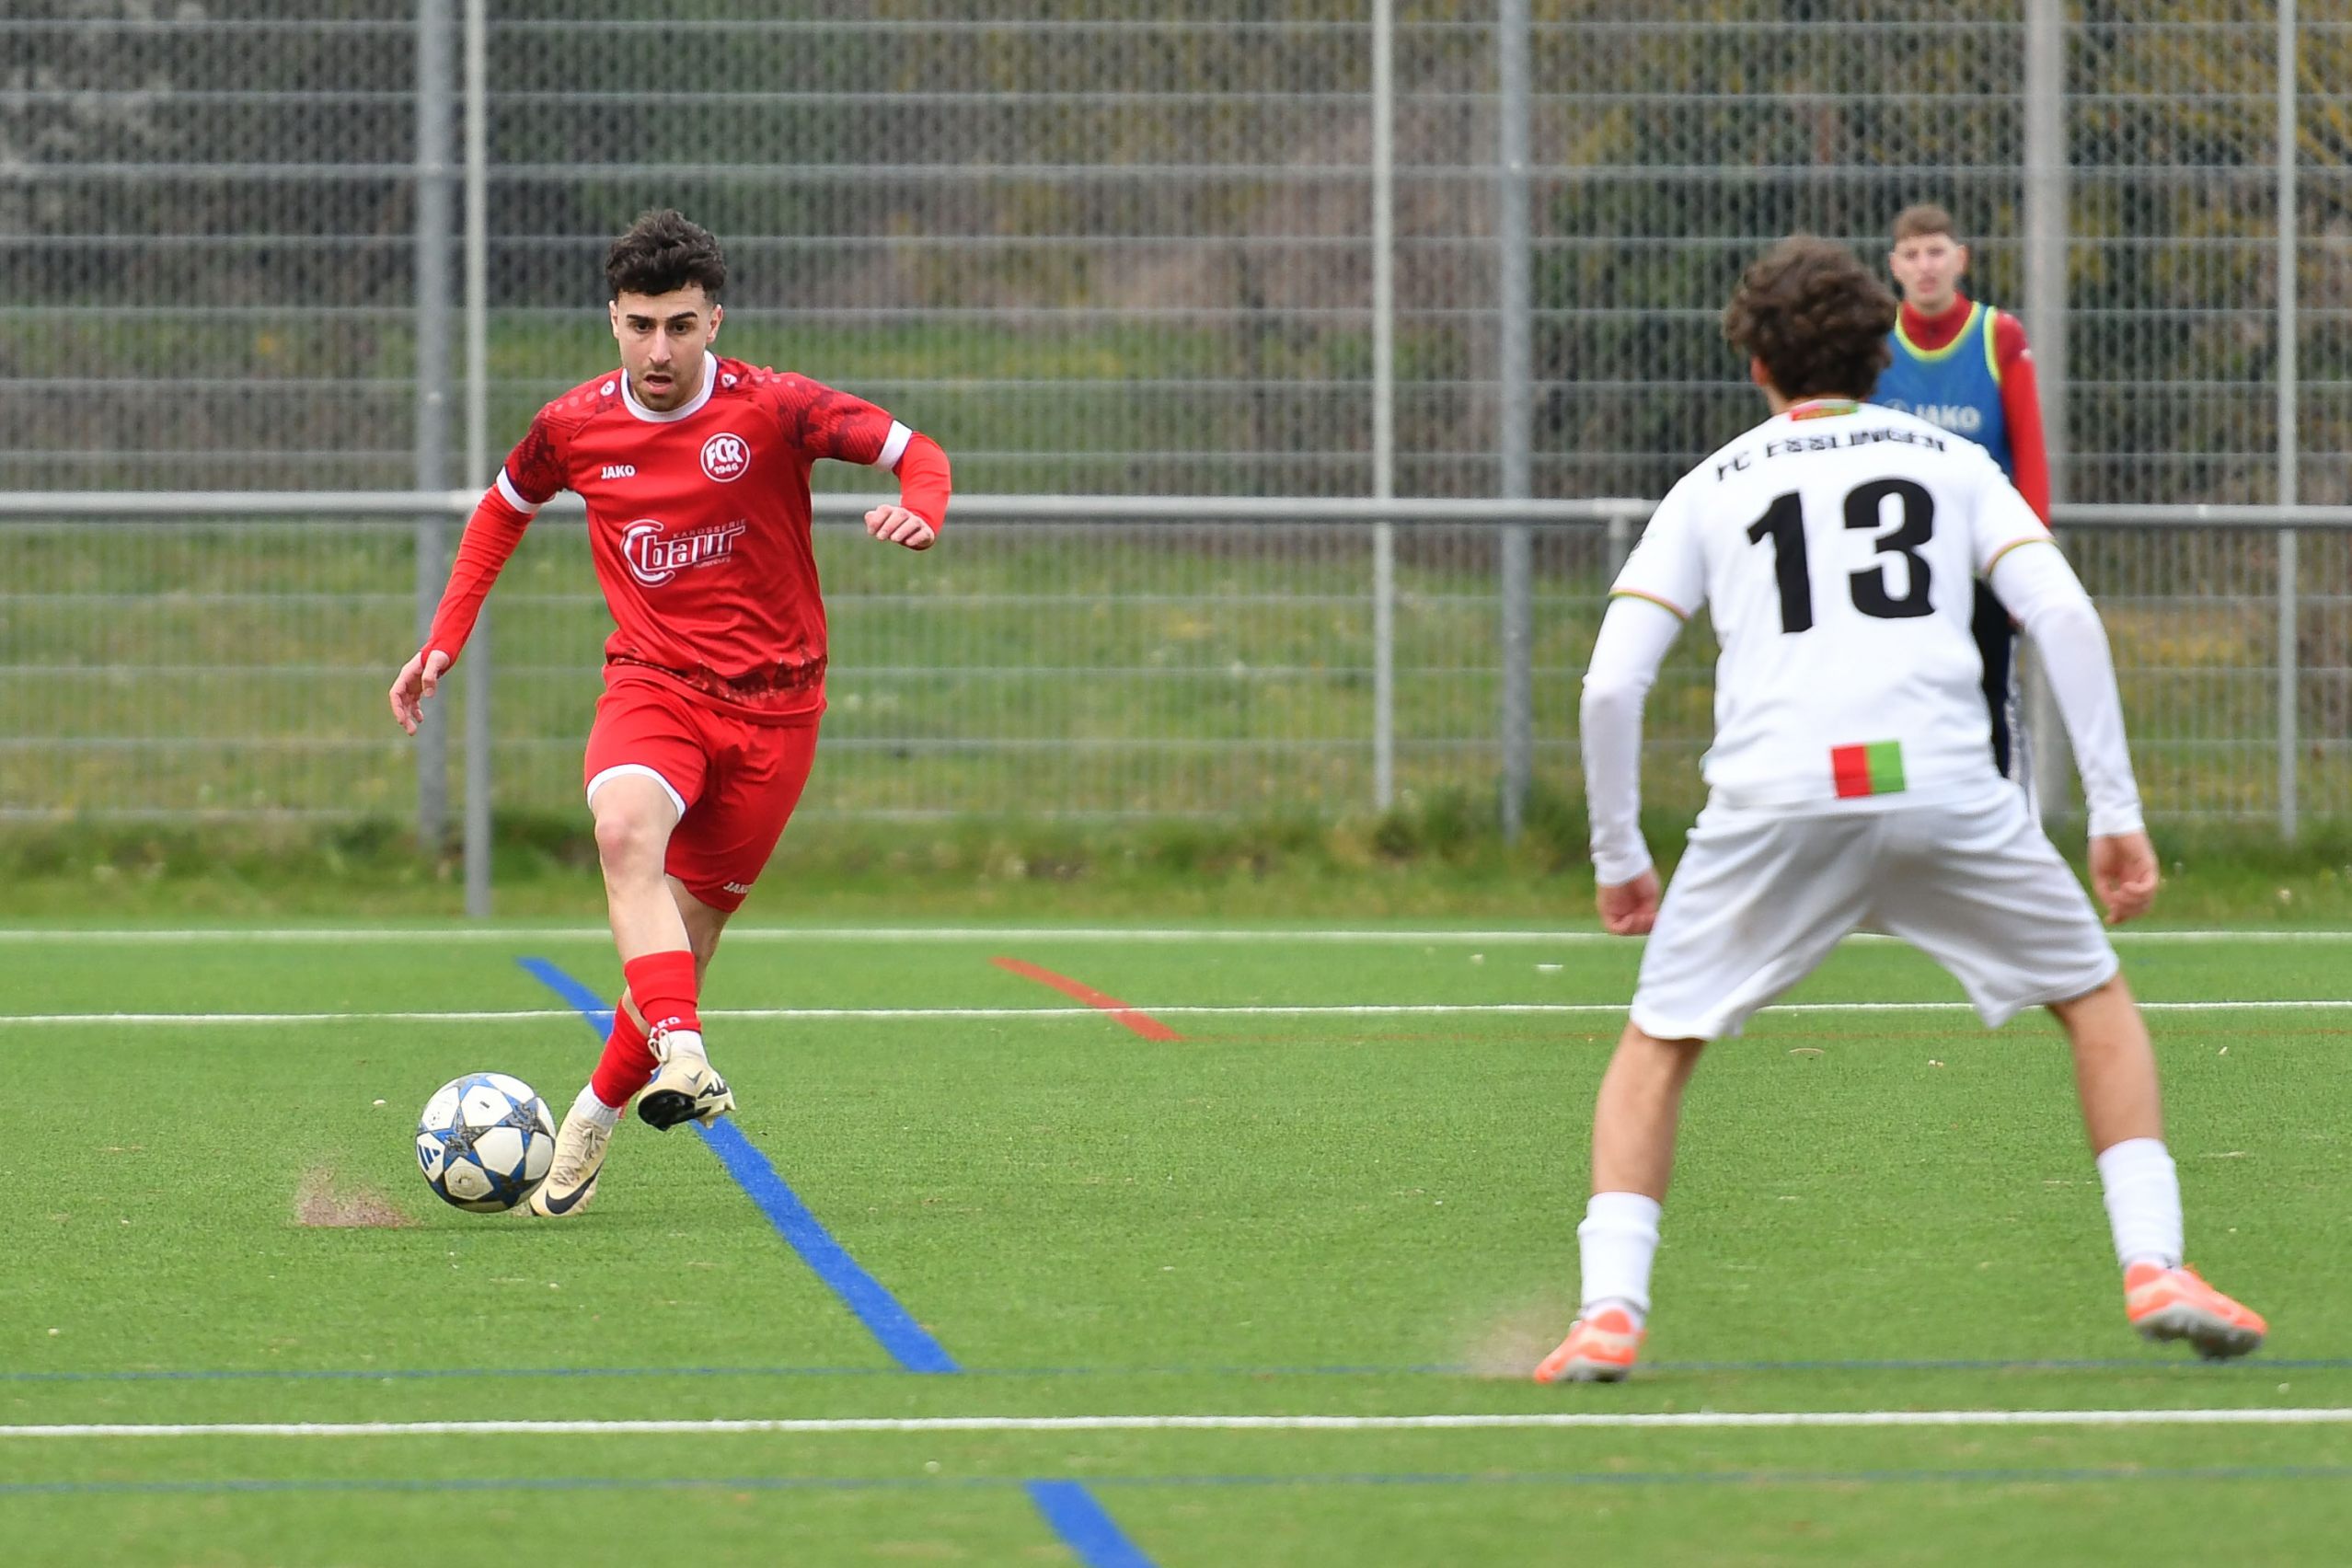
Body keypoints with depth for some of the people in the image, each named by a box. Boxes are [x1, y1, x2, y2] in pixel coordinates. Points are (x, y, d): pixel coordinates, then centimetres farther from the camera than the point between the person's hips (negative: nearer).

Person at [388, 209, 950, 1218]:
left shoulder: (770, 410, -9)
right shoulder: (575, 426, 1)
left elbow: (916, 452, -5)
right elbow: (503, 509, 20)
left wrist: (917, 514, -29)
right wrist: (444, 644, 14)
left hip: (770, 701, -1)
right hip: (653, 682, 1)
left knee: (689, 927, 1)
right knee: (625, 829, -33)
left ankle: (591, 1125, 21)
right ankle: (683, 1059, -45)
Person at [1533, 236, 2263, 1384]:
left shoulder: (1710, 488, 21)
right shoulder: (1951, 463, 20)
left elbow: (1611, 681, 11)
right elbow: (2062, 613, 5)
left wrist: (1619, 858, 20)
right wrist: (2116, 812, 6)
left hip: (1773, 801, 0)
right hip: (1941, 777, 0)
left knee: (1656, 1050, 16)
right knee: (2097, 1002, 19)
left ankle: (1609, 1312, -1)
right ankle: (2153, 1270, 6)